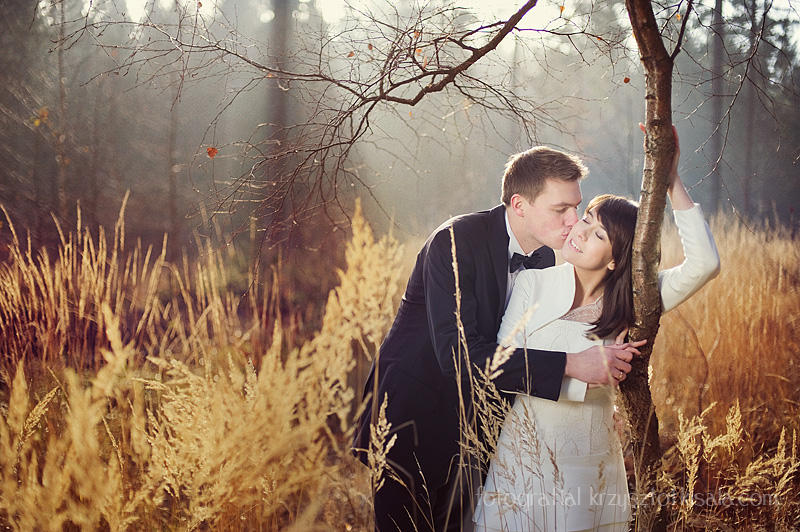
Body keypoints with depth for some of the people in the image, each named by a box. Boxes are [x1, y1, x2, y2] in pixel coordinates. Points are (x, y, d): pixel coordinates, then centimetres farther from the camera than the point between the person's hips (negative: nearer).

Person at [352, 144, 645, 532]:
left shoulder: (544, 257, 1)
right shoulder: (455, 243, -23)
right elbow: (457, 353, -33)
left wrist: (606, 353, -10)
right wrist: (569, 364, -36)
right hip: (413, 424, -6)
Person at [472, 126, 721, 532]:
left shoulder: (628, 302, -3)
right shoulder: (532, 285, -4)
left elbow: (703, 263, -16)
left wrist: (672, 182, -18)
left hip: (589, 467, 1)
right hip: (523, 453, -1)